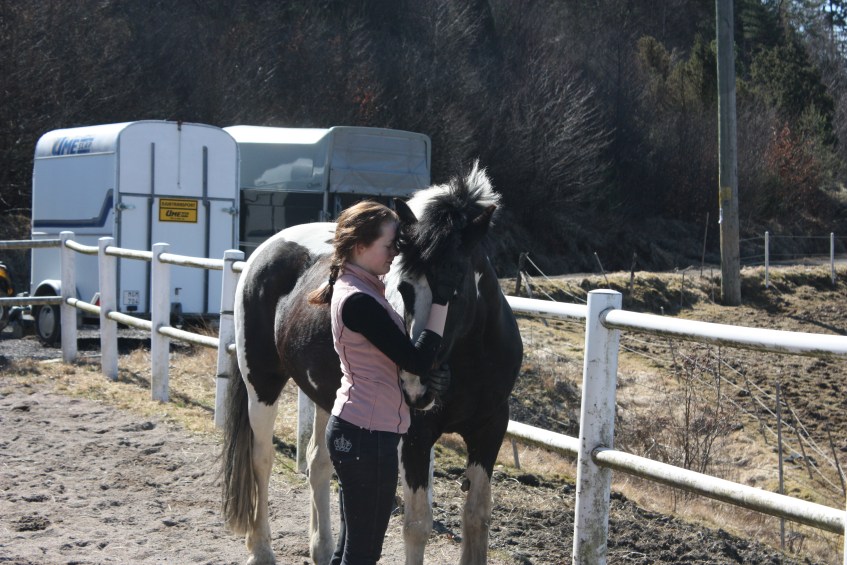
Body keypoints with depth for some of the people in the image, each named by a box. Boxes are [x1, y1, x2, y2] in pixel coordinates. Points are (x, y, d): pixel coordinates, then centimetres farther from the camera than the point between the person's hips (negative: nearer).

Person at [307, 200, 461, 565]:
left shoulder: (361, 289, 10)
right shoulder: (358, 301, -21)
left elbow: (396, 357, 16)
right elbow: (416, 359, -21)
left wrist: (430, 375, -2)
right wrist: (441, 301, -18)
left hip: (352, 429, 10)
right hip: (367, 437, -10)